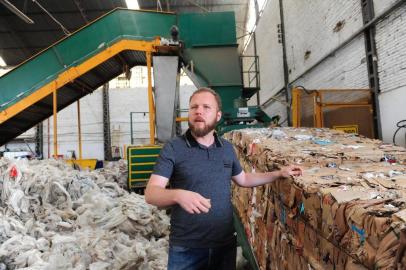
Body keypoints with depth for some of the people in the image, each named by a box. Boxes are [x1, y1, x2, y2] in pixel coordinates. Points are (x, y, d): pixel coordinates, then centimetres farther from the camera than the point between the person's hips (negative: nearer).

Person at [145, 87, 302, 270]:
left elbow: (243, 179, 19)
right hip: (186, 248, -4)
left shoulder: (227, 148, 4)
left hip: (225, 243, 4)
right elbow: (151, 193, -19)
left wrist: (279, 174, 13)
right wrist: (178, 195, -38)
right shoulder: (173, 149, -12)